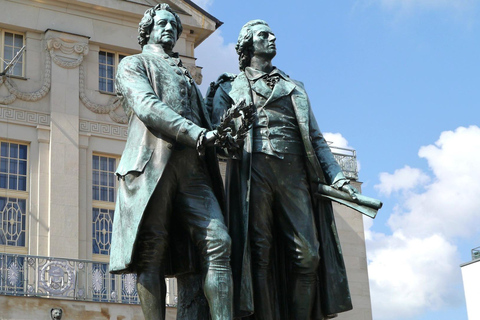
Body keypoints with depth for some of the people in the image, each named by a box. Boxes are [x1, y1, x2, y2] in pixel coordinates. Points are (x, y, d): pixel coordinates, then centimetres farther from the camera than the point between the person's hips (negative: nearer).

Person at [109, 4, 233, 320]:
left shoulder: (186, 76, 35)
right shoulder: (134, 64, 16)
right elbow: (147, 106, -4)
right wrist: (195, 133, -16)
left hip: (192, 167, 5)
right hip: (153, 163, -5)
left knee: (217, 241, -12)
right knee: (152, 249, -11)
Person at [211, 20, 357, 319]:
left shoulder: (294, 87, 28)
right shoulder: (229, 87, 19)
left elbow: (315, 137, 21)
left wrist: (337, 175, 7)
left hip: (294, 173, 3)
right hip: (252, 169, -3)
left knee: (308, 255, -8)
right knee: (259, 253, -8)